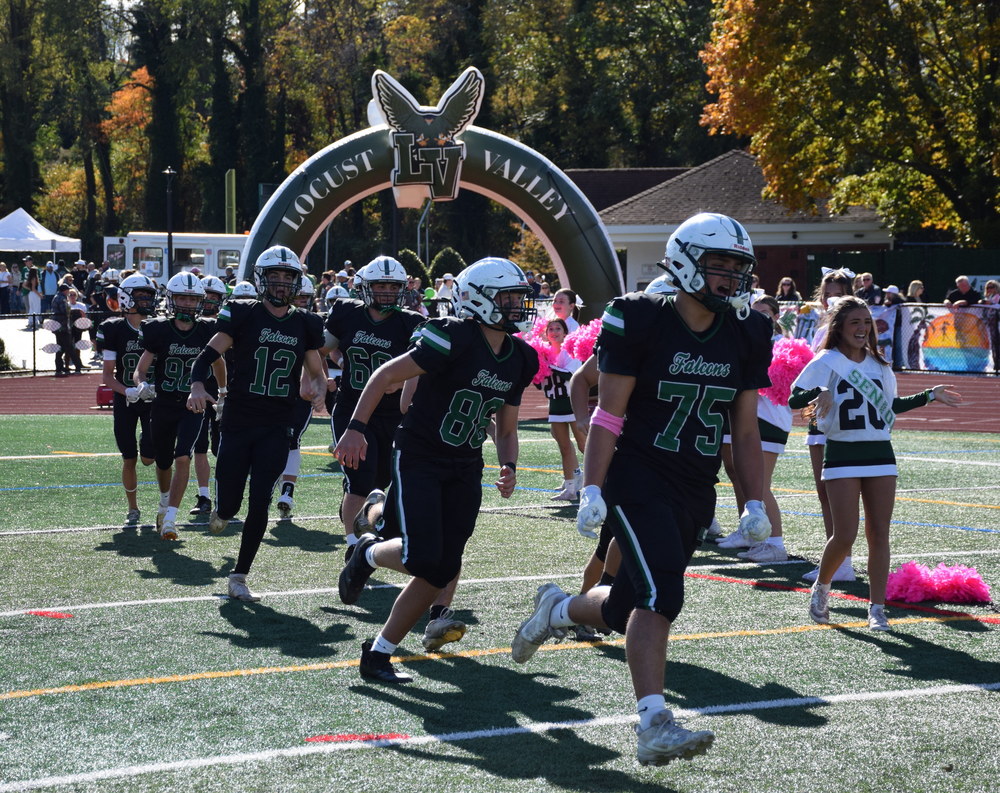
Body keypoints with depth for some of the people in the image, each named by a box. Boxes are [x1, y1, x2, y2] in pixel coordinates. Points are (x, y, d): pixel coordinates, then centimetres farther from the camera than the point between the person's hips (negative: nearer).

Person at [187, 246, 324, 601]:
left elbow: (316, 372, 16)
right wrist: (197, 386, -26)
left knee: (259, 503, -4)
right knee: (230, 502, 0)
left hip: (276, 428, 2)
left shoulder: (305, 324, 8)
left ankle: (239, 576, 9)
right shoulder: (242, 315, -3)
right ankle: (222, 511, 40)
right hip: (238, 423, -2)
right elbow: (209, 354, -7)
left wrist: (313, 385, -7)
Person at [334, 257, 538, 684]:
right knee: (423, 557, -21)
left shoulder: (519, 360, 5)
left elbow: (506, 428, 16)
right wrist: (356, 428, -20)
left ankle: (378, 654, 11)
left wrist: (509, 467, -3)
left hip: (464, 470, 7)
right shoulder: (456, 339, -17)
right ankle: (369, 553, 14)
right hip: (419, 460, -7)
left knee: (441, 571, -1)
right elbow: (387, 375, -13)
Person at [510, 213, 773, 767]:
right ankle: (653, 725, -20)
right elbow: (608, 415, -9)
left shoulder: (745, 337, 6)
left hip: (696, 493, 6)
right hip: (639, 479, -6)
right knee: (660, 595, -21)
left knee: (629, 608, 10)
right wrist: (592, 491, -14)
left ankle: (557, 610, 41)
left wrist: (755, 504, 6)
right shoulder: (641, 322, -10)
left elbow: (746, 431, 11)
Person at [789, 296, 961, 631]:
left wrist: (929, 396, 20)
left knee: (879, 534, -1)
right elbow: (793, 398, -12)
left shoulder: (880, 365, 13)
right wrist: (819, 393, -31)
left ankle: (877, 608, 3)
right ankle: (821, 587, 17)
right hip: (842, 454, -5)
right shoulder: (827, 362, -4)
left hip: (880, 453, 5)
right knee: (845, 535, -10)